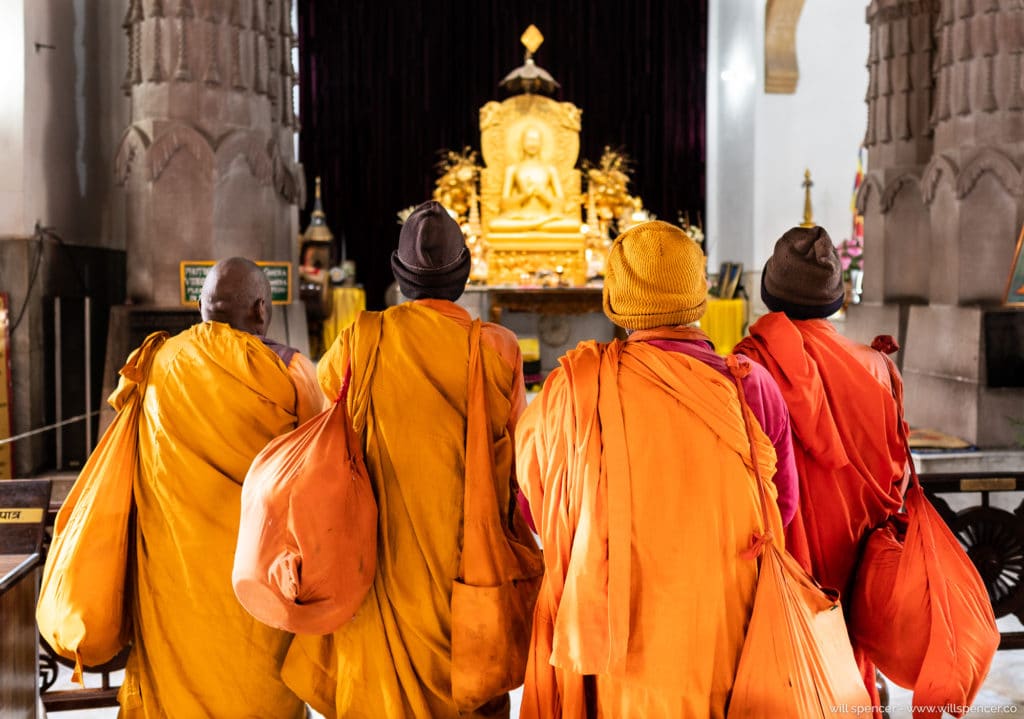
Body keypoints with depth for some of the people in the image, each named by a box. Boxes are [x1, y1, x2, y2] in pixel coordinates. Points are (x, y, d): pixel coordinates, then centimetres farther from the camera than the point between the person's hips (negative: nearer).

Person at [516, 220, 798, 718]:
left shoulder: (577, 383, -14)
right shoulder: (752, 385, -11)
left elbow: (531, 498, -1)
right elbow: (783, 504, 2)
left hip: (619, 635, -1)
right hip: (727, 637, 1)